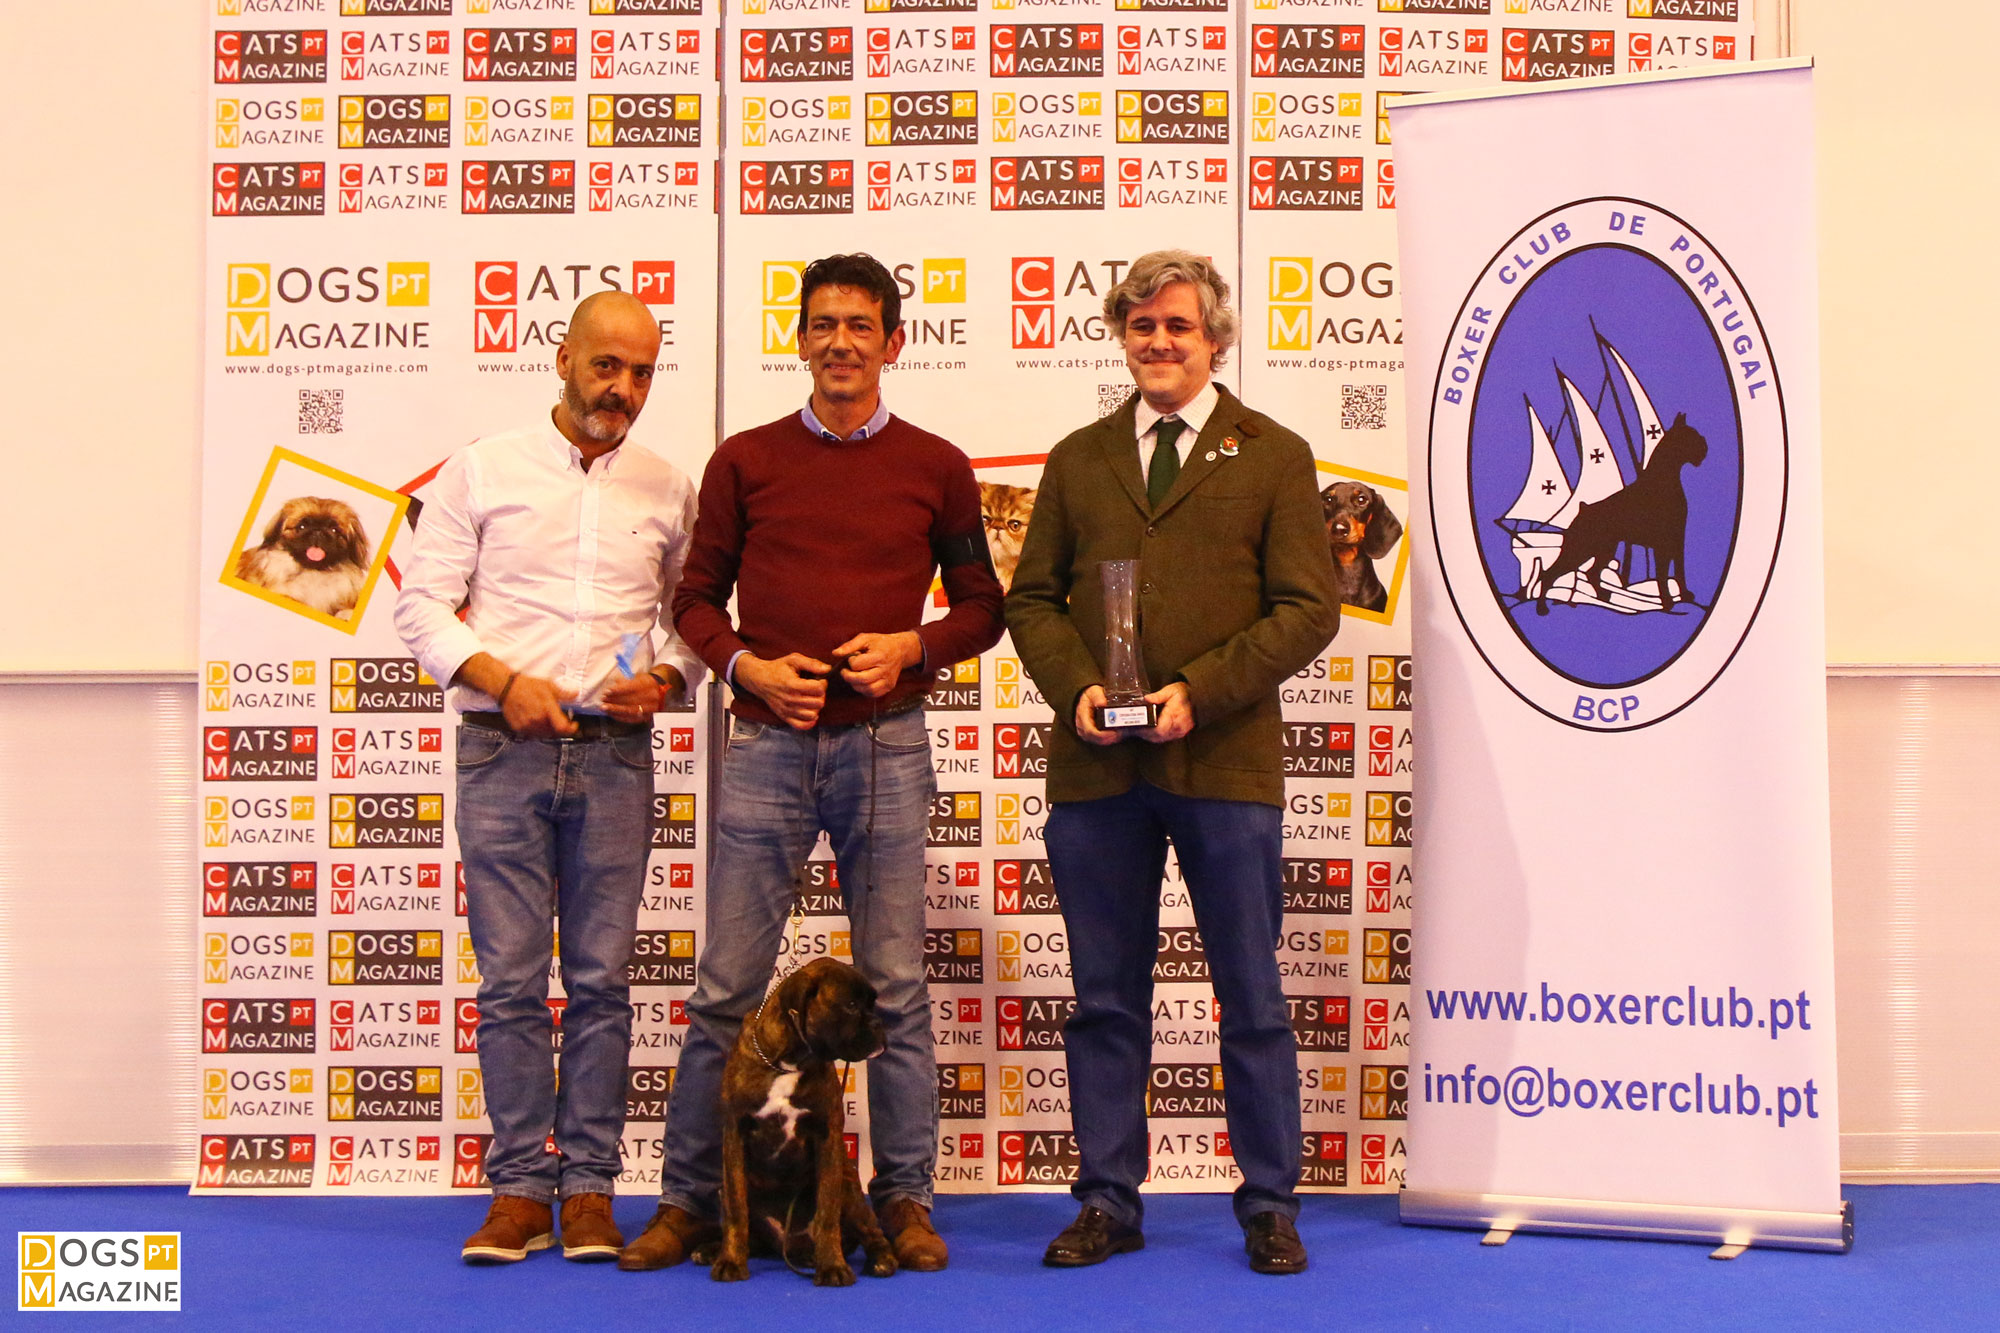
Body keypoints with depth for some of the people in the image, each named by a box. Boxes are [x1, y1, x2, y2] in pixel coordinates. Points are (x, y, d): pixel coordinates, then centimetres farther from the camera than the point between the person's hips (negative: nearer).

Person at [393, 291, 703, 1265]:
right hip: (503, 750, -1)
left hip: (615, 753, 2)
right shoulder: (482, 471, 5)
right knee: (510, 978, 0)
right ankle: (521, 1188, 8)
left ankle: (588, 1188, 9)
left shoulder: (669, 491, 12)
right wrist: (503, 680, -12)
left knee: (600, 978, 2)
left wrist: (666, 680, -5)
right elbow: (422, 603, 1)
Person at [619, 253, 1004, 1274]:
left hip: (885, 743, 0)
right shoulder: (745, 461, 8)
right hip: (767, 743, 0)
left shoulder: (936, 468, 7)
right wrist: (746, 664, -6)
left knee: (895, 984, 4)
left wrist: (911, 645, -6)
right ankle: (687, 1198, 12)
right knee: (726, 986, 2)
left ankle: (904, 1198, 15)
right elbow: (696, 597, 12)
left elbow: (982, 606, 12)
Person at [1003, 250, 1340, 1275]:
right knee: (1104, 997, 8)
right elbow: (1032, 598, 13)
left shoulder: (1273, 456, 6)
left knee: (1252, 998, 5)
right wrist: (1077, 687, -6)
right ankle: (1108, 1202, 19)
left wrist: (1198, 691, -13)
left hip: (1226, 761, -2)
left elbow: (1307, 608, -2)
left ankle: (1269, 1207, 17)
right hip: (1096, 767, 3)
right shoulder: (1078, 460, 15)